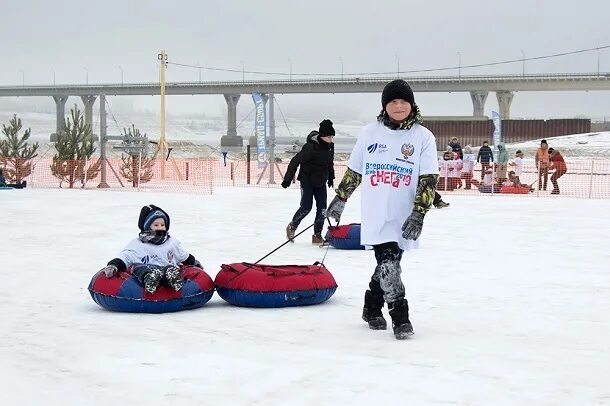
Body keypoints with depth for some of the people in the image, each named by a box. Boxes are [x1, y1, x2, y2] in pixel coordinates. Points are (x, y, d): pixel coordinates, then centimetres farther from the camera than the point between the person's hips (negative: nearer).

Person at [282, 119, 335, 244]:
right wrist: (288, 179, -16)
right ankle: (292, 227, 19)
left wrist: (331, 177, 22)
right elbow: (295, 161, -19)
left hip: (321, 182, 6)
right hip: (307, 181, -6)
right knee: (306, 207, -7)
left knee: (322, 208, -1)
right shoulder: (311, 147, -23)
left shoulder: (330, 146, -1)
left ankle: (317, 235, 7)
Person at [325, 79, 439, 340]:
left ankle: (372, 308, 29)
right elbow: (353, 172, 15)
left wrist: (418, 214, -13)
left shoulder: (423, 137, 0)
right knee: (388, 263, -10)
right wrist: (340, 200, 18)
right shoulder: (370, 133, 4)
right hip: (375, 215, 0)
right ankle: (400, 317, 0)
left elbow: (428, 179, -4)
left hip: (403, 218, 0)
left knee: (388, 264, 6)